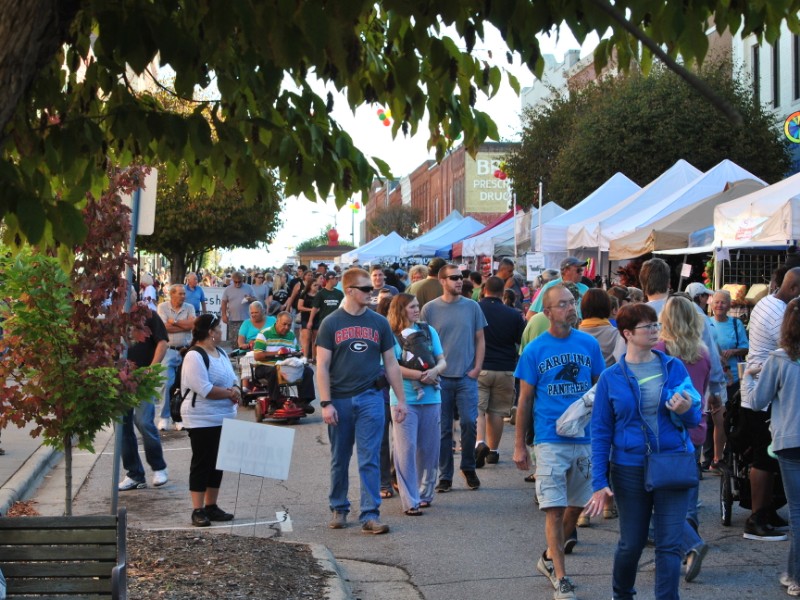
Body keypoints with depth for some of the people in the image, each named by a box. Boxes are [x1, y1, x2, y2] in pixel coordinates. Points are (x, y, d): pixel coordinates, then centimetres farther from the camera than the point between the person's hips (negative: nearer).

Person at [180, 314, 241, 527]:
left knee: (218, 463, 12)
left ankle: (211, 506, 21)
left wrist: (235, 390, -5)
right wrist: (230, 393, -13)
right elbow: (205, 389, -23)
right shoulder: (194, 357, -16)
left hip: (223, 418, 9)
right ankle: (198, 510, 2)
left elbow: (232, 379, 17)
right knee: (201, 463, -3)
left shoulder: (220, 353, 13)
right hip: (202, 420, -9)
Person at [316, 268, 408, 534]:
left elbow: (391, 363, 10)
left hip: (370, 398, 1)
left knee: (370, 460, -4)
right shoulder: (331, 323, 0)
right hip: (339, 400, 0)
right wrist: (326, 403, -9)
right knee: (340, 460, 10)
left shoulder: (379, 322, 6)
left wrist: (401, 399, 6)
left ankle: (370, 515, -3)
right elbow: (322, 366, -2)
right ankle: (339, 509, 25)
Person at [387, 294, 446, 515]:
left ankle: (425, 494, 23)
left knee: (429, 449, 9)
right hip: (404, 399, -4)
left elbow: (442, 360, 10)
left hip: (431, 397, 4)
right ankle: (410, 501, -4)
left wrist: (435, 370, -12)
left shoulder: (428, 331, 12)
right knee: (406, 449, -6)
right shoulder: (391, 336, -2)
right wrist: (419, 375, -17)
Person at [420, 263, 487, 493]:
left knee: (469, 422, -5)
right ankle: (444, 475, 13)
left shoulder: (472, 307, 5)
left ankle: (468, 468, 16)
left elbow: (480, 340, 9)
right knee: (443, 428, 4)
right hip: (440, 378, -1)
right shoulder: (430, 309, 0)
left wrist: (477, 368, -1)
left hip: (467, 377, 1)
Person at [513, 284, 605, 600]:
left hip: (586, 439, 3)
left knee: (577, 506, 13)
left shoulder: (589, 344, 3)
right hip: (550, 441, -3)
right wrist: (519, 446, 1)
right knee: (555, 510, -3)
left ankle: (549, 557, 34)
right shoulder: (534, 350, -3)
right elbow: (525, 399, 2)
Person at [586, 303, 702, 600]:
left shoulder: (674, 367, 2)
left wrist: (686, 411, -17)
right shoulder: (611, 377, -3)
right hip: (630, 471, -1)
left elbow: (694, 419, 8)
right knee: (631, 543, 12)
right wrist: (599, 482, -6)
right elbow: (600, 432, -1)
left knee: (670, 545, -2)